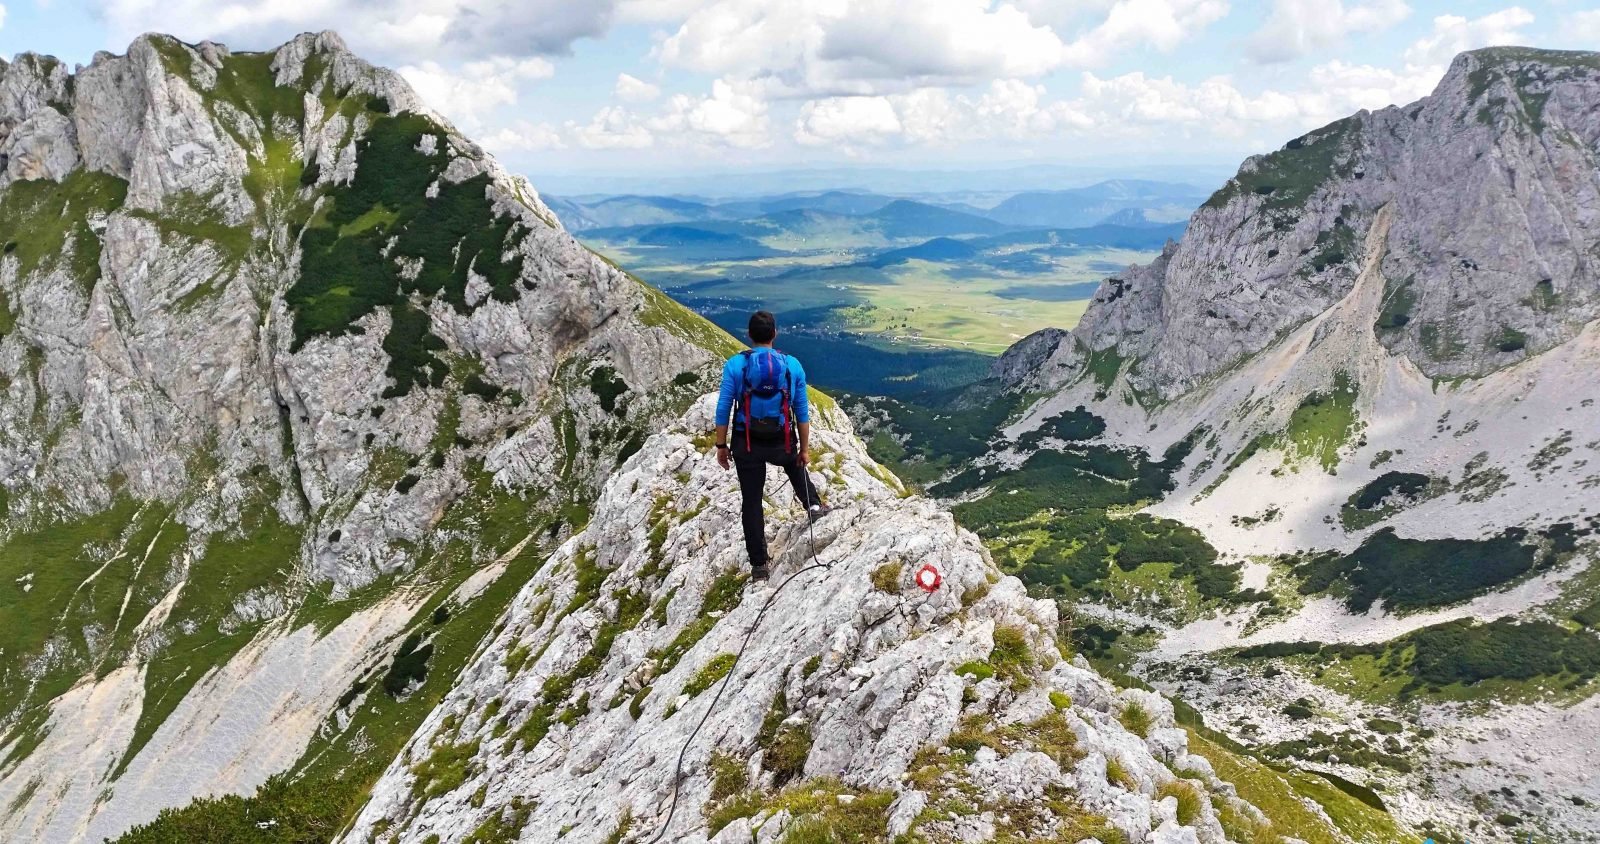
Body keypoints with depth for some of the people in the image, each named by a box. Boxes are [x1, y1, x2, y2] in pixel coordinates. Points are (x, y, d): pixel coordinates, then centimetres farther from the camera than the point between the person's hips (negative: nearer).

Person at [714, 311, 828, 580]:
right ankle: (813, 506, 33)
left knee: (751, 502, 11)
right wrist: (805, 448, 9)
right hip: (782, 442, 1)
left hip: (746, 444, -1)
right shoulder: (792, 365, -5)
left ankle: (759, 564, 16)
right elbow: (802, 411, 0)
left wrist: (721, 446, 3)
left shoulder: (735, 364, -10)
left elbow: (723, 409, -8)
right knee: (796, 465, 38)